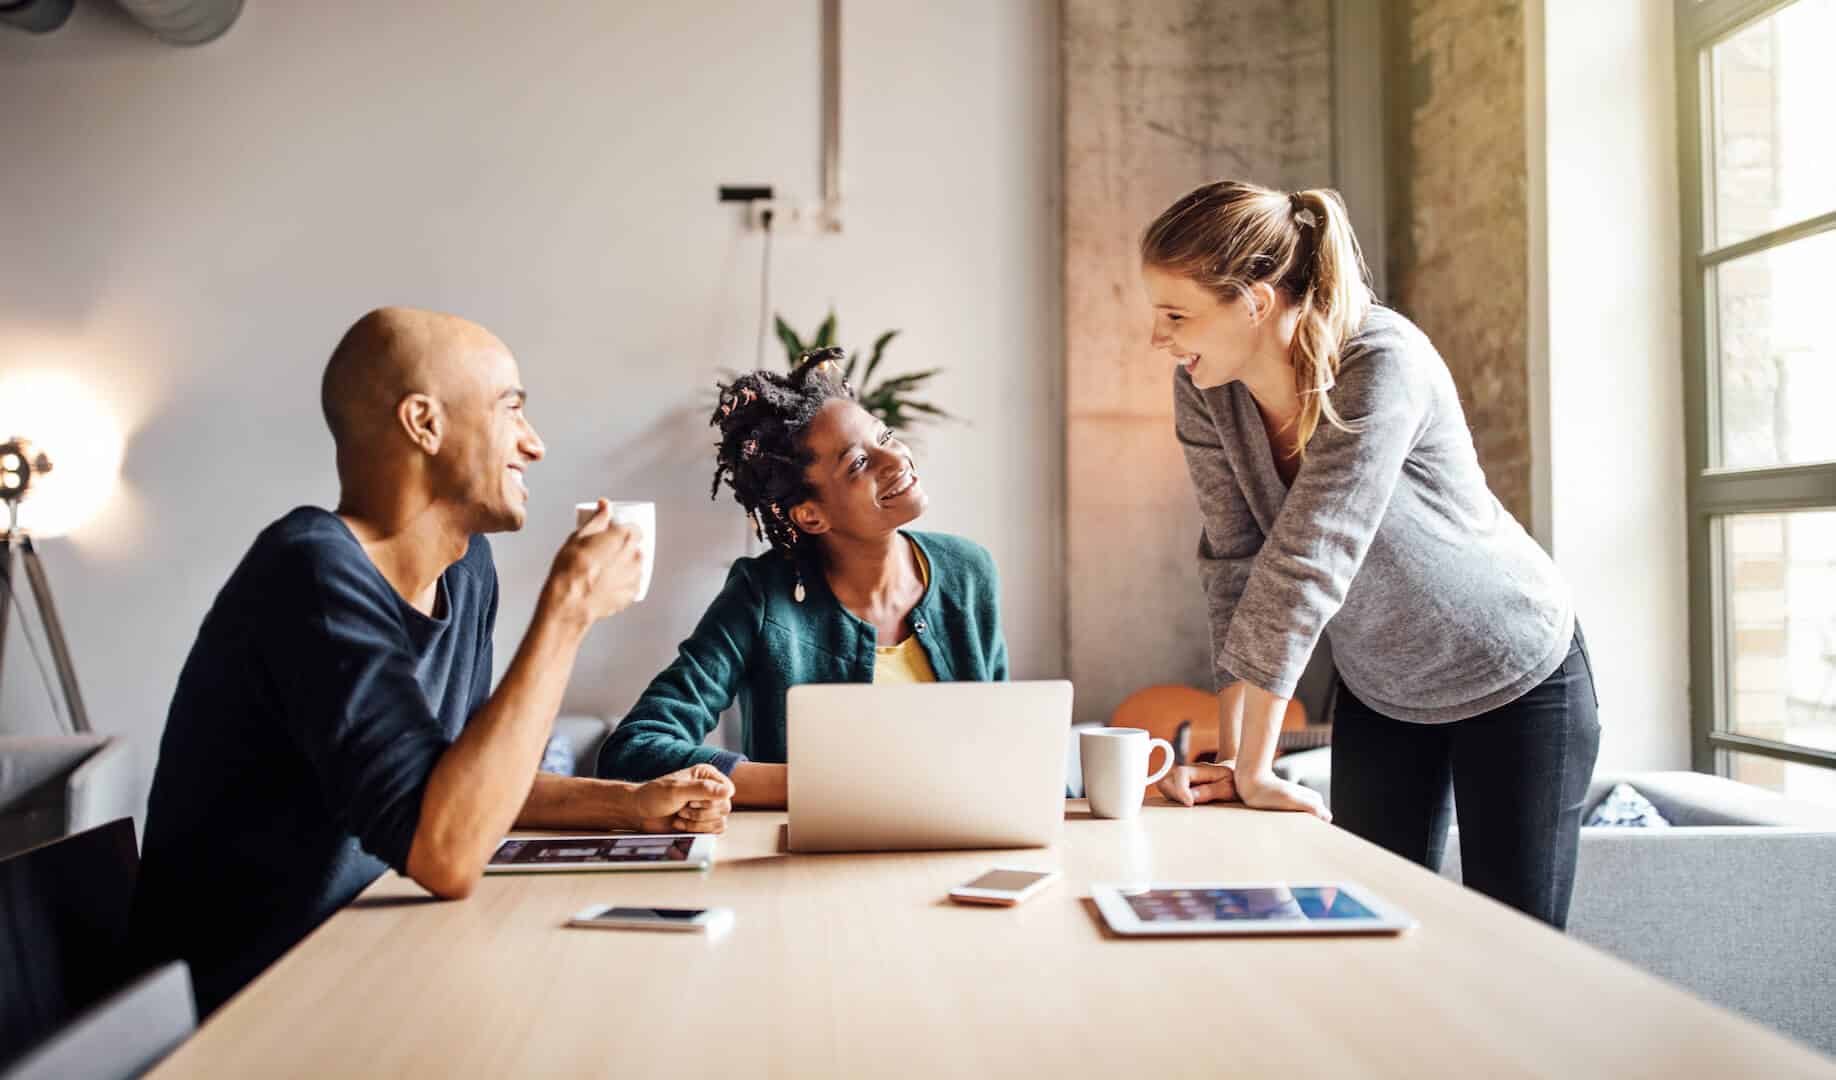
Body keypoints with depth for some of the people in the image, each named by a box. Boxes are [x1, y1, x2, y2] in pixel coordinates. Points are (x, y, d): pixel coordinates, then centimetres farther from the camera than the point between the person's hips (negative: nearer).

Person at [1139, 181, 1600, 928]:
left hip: (1515, 681, -5)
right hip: (1378, 691, 5)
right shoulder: (1202, 389, -14)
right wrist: (1231, 757, -18)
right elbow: (1233, 564, -13)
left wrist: (1254, 769, -33)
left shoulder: (1381, 364, -32)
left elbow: (1304, 563, -35)